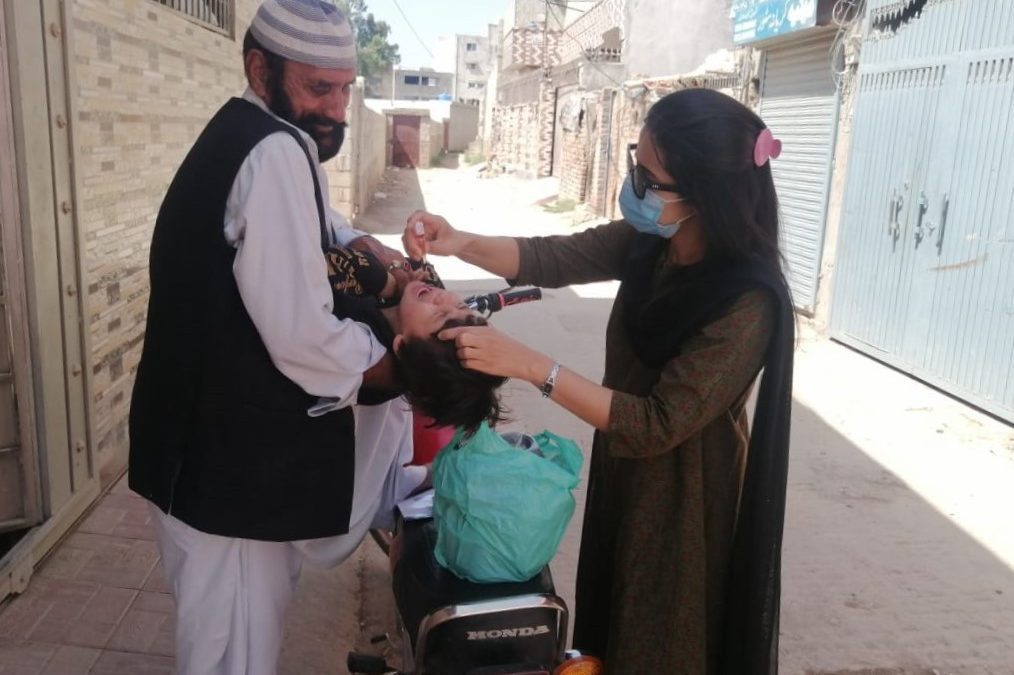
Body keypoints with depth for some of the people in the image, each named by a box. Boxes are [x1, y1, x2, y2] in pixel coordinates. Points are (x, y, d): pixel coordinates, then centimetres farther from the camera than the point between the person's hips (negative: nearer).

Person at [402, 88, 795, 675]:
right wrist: (461, 244, -18)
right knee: (615, 624, 28)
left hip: (682, 498, -7)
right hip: (625, 473, 7)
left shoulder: (747, 304, -30)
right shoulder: (648, 242, -10)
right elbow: (554, 259, 0)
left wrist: (529, 365, -32)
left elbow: (658, 425, -29)